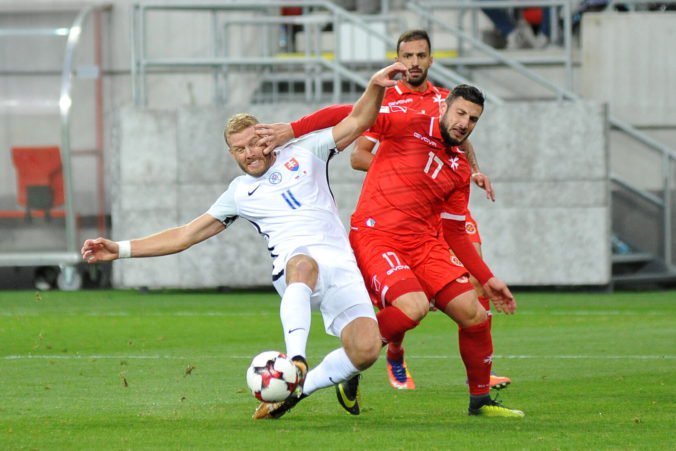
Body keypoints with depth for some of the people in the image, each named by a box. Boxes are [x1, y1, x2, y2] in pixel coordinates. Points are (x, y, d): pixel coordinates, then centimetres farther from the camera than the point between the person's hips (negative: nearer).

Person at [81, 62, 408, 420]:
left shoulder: (303, 153, 18)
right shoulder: (239, 193, 20)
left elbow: (357, 122, 16)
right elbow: (186, 235, 23)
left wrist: (375, 87, -4)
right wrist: (121, 250, 17)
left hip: (340, 266, 1)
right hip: (294, 264, -1)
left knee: (365, 350, -22)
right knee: (304, 264, -43)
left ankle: (299, 386, 3)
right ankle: (296, 361, -57)